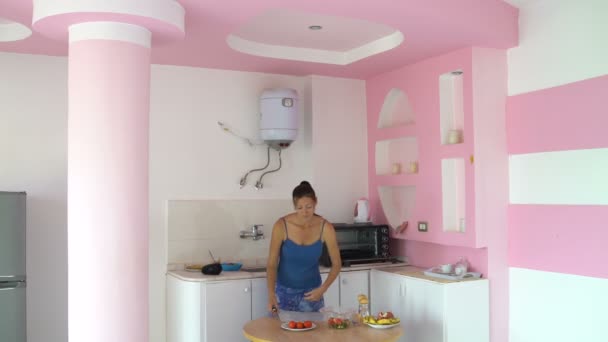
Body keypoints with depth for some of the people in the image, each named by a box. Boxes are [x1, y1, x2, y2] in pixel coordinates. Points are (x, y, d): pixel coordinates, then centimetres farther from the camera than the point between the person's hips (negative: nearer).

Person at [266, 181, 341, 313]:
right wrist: (271, 293, -27)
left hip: (311, 292, 1)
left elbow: (336, 264, -6)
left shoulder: (325, 228, -15)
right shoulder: (281, 225, -19)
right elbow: (272, 264, -14)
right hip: (284, 291, -1)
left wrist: (323, 289, -19)